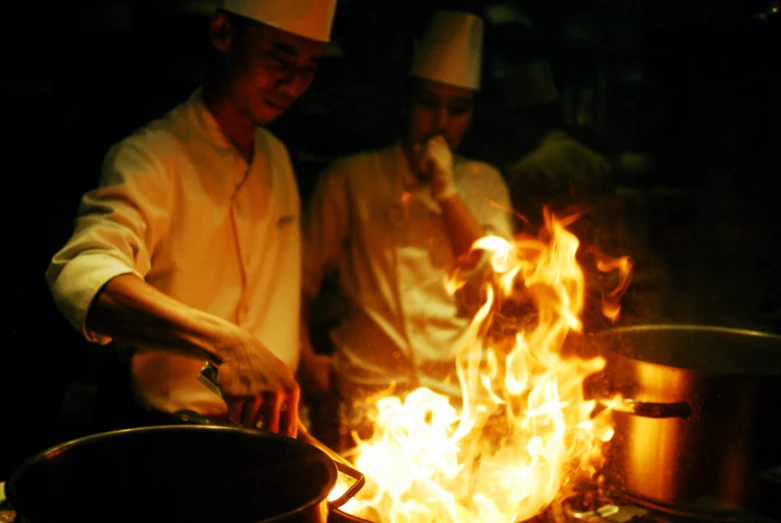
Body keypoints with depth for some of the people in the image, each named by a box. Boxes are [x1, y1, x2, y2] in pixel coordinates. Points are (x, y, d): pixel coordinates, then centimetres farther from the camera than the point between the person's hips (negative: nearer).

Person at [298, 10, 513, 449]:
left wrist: (446, 191, -8)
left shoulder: (485, 184, 11)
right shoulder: (352, 178, 4)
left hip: (458, 396, 2)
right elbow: (303, 276, 10)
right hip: (369, 392, -2)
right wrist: (306, 357, -3)